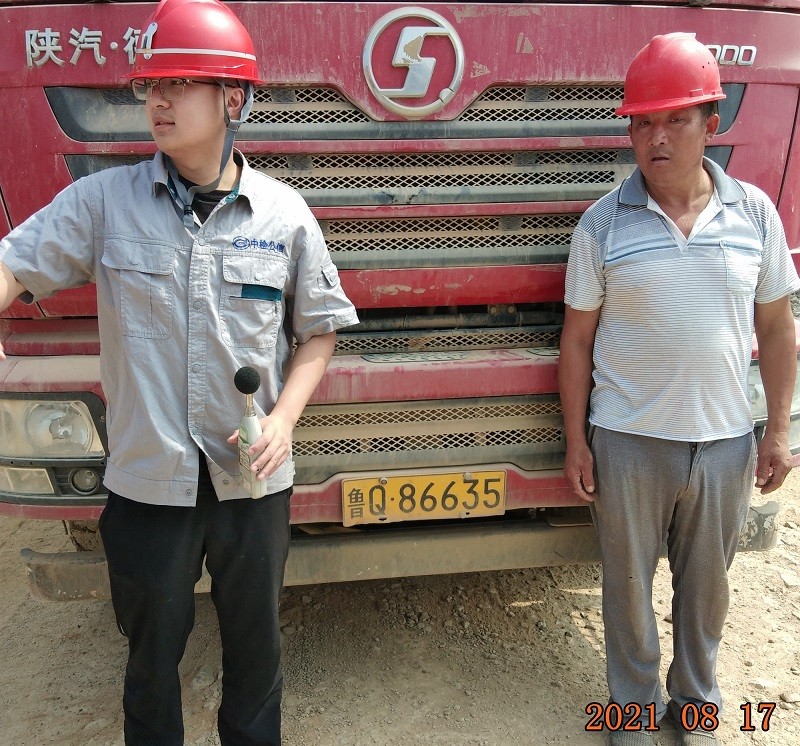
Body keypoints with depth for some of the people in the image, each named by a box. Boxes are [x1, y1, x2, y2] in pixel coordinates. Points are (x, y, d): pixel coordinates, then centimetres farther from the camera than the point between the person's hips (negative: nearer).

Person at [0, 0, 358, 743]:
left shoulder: (284, 214, -4)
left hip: (253, 479, 1)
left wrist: (284, 417, -11)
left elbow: (318, 328, 2)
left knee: (254, 641, 20)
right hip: (147, 479, 0)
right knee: (151, 647, 20)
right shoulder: (102, 200, -4)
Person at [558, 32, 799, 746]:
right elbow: (577, 340, -3)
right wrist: (576, 441, -3)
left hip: (725, 442, 2)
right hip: (628, 441, -1)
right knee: (629, 582, 13)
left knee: (707, 582, 18)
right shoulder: (603, 222, -6)